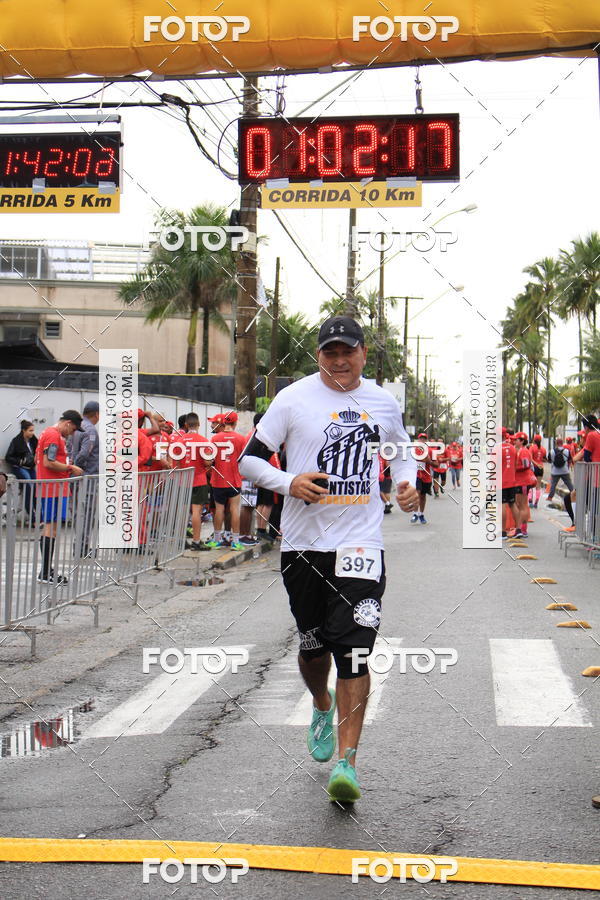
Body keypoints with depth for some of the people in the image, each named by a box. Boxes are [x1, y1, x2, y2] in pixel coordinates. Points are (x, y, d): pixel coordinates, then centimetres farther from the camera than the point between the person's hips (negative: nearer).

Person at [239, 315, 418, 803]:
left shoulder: (384, 402, 8)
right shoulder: (293, 399, -1)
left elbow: (402, 448, 26)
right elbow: (250, 458, 2)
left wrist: (407, 483, 6)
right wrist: (289, 483, -16)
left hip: (361, 542, 0)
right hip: (303, 543, 0)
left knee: (353, 649, -12)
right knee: (313, 644, 12)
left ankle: (347, 761, -10)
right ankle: (322, 706, 46)